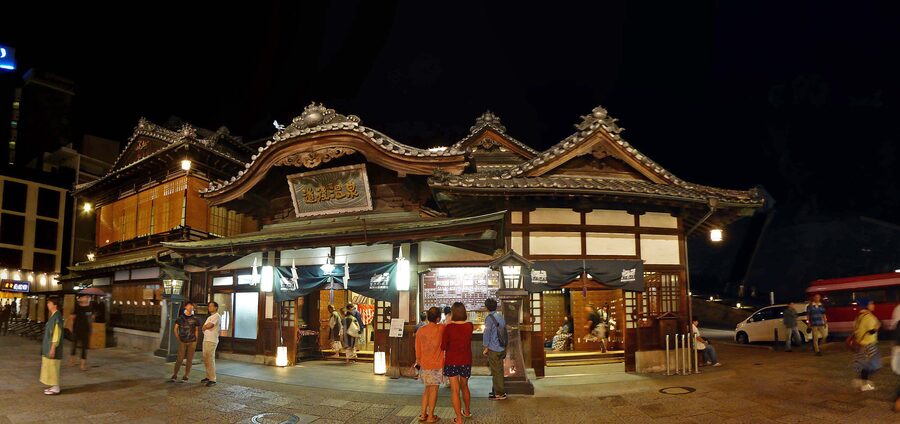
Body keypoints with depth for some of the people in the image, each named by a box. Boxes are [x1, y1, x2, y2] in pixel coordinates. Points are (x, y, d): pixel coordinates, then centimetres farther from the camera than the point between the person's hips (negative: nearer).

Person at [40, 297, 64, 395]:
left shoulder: (57, 317, -19)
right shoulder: (53, 316, 11)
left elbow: (57, 334, -21)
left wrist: (53, 348, -21)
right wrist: (49, 347, 20)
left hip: (53, 346, -10)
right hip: (49, 346, 10)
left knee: (53, 367, -3)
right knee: (50, 367, 15)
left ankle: (56, 389, 5)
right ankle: (54, 386, 22)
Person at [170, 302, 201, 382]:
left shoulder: (195, 319, 4)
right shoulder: (180, 318, 3)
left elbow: (196, 330, 9)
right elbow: (176, 329, 8)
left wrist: (195, 341, 3)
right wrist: (178, 339, 1)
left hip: (192, 342, 1)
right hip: (182, 342, -1)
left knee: (189, 359, 2)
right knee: (180, 359, -4)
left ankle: (186, 376, 11)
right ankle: (175, 375, 8)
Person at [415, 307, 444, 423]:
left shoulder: (420, 331, -3)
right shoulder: (441, 329, -13)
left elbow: (418, 349, 5)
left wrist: (418, 361, 17)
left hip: (424, 364, 4)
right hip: (437, 365, -4)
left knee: (427, 388, 18)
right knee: (434, 389, 6)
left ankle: (423, 414, 19)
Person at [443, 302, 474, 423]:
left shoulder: (449, 327, -16)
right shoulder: (469, 326, -8)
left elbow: (443, 346, -9)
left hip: (451, 361, -3)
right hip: (466, 361, 3)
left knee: (455, 390, 4)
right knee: (464, 386, 24)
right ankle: (467, 411, 42)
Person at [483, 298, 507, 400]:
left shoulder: (489, 318, -15)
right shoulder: (500, 316, 8)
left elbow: (487, 334, -14)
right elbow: (504, 331, 13)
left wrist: (485, 348, -5)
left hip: (493, 349, -8)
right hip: (502, 348, 8)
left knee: (496, 371, 0)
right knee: (499, 370, 17)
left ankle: (500, 394, 5)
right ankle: (498, 390, 27)